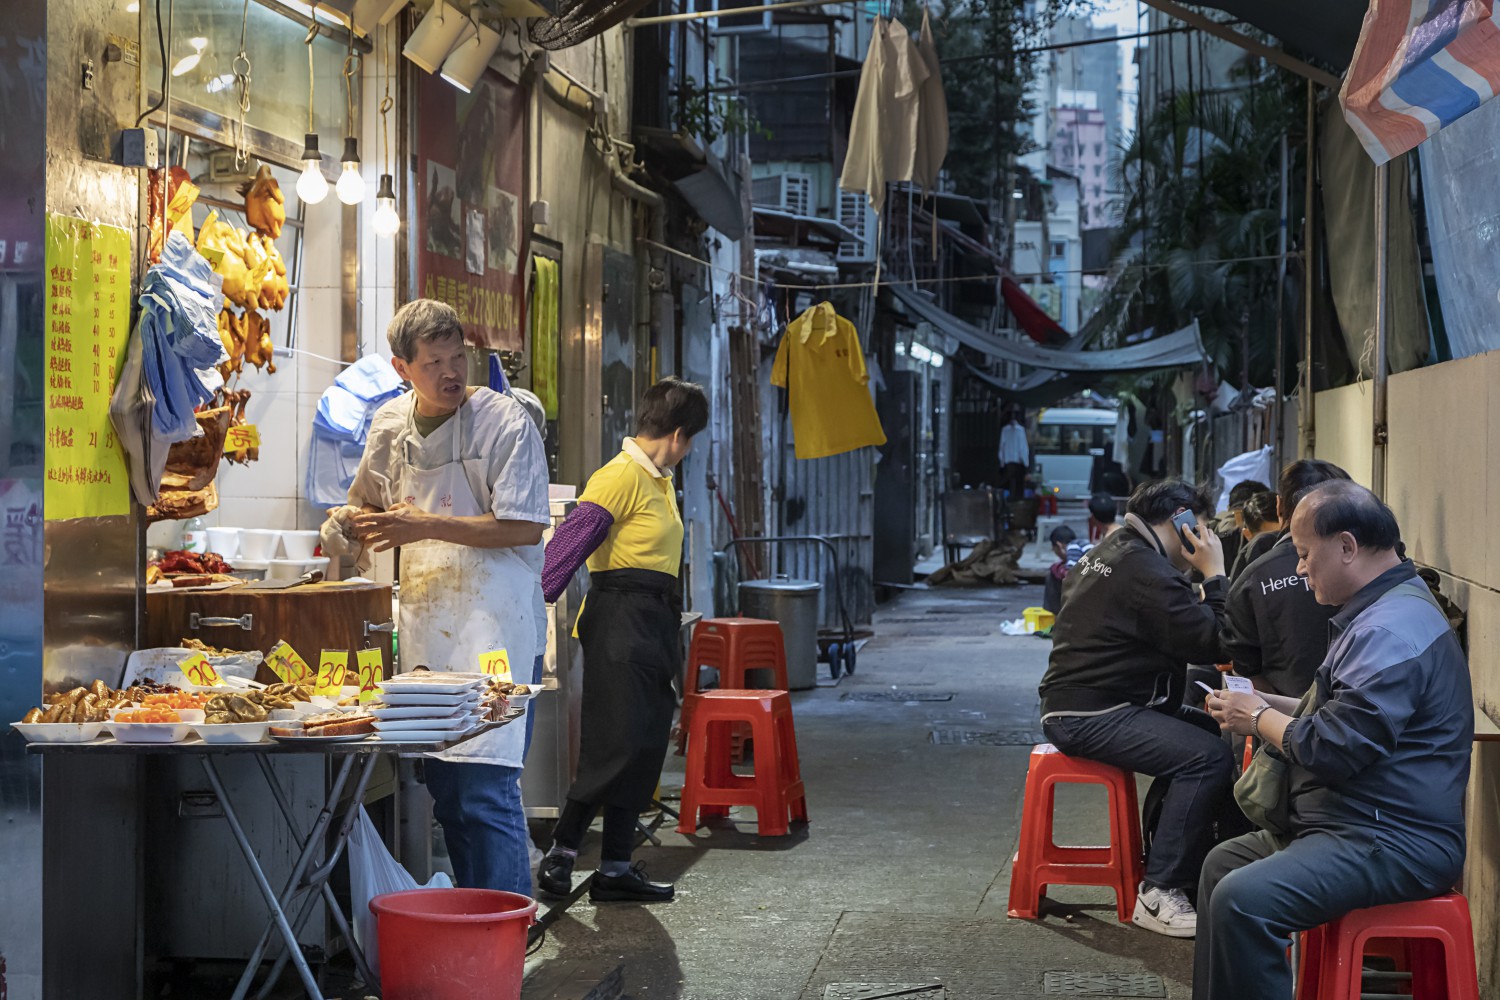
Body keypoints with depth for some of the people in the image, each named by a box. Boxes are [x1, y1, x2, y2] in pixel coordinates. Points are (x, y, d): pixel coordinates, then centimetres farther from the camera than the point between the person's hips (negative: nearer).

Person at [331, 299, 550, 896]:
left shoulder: (505, 422, -8)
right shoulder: (390, 425, 11)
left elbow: (523, 528, -14)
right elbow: (367, 508, 27)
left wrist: (428, 526, -17)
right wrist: (356, 524, 3)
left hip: (491, 629, -6)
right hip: (426, 630, 6)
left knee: (485, 791, -11)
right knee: (443, 790, 10)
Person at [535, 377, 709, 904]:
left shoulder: (658, 479, 17)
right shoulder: (620, 477, -13)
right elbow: (569, 545, -19)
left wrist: (669, 633, 19)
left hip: (654, 623, 10)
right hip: (619, 620, -10)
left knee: (643, 750, 9)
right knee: (617, 747, -10)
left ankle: (616, 869, 15)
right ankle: (558, 855, 2)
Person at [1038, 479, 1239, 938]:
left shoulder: (1108, 553, 19)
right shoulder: (1145, 569, -15)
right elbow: (1210, 643, -16)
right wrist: (1214, 574, -6)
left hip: (1079, 705, 11)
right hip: (1089, 715, -11)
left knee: (1216, 733, 12)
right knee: (1208, 757, -21)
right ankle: (1159, 895, -17)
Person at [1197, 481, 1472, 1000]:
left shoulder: (1390, 632, -22)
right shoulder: (1382, 611, 15)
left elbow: (1331, 750, -25)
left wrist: (1259, 717, -6)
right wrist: (1268, 704, 12)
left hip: (1392, 841, -12)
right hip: (1349, 822, 12)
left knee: (1241, 899, -28)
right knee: (1222, 862, 21)